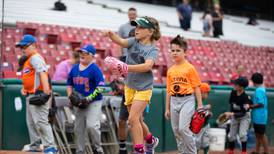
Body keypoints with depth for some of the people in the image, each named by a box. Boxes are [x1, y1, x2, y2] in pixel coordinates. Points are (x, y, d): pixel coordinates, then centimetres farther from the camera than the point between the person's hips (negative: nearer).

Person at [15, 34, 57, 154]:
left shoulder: (35, 57, -11)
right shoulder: (27, 60, 20)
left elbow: (42, 73, -25)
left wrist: (46, 89, -38)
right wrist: (24, 88, 11)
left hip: (38, 95, -11)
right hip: (30, 95, 11)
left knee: (40, 121, -16)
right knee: (31, 122, 16)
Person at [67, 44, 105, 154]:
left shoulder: (95, 69, -9)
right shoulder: (74, 68, 11)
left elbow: (100, 87, -15)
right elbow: (69, 84, 20)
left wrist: (89, 98, -22)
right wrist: (70, 96, 3)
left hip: (94, 102, -6)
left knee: (91, 126, -19)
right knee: (78, 128, 7)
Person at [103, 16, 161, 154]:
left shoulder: (152, 49, -12)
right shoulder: (134, 42, 3)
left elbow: (147, 66, -30)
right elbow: (121, 41, -18)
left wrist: (127, 68, -43)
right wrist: (111, 34, -39)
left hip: (143, 88, -6)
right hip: (129, 87, 6)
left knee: (133, 118, -18)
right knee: (138, 120, 16)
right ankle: (150, 141, 41)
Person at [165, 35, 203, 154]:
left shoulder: (190, 68, -4)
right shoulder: (170, 70, 10)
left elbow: (196, 87, -4)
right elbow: (169, 90, 14)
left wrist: (200, 105, -7)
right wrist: (167, 108, 13)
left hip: (187, 100, -6)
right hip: (174, 101, 6)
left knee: (183, 128, -16)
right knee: (176, 130, 7)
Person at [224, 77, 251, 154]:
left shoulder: (245, 97, -29)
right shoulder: (233, 93, -13)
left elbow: (243, 113, -29)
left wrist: (232, 114, -36)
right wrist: (230, 114, -1)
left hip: (245, 117, -6)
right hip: (234, 116, 6)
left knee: (242, 134, -18)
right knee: (231, 135, 9)